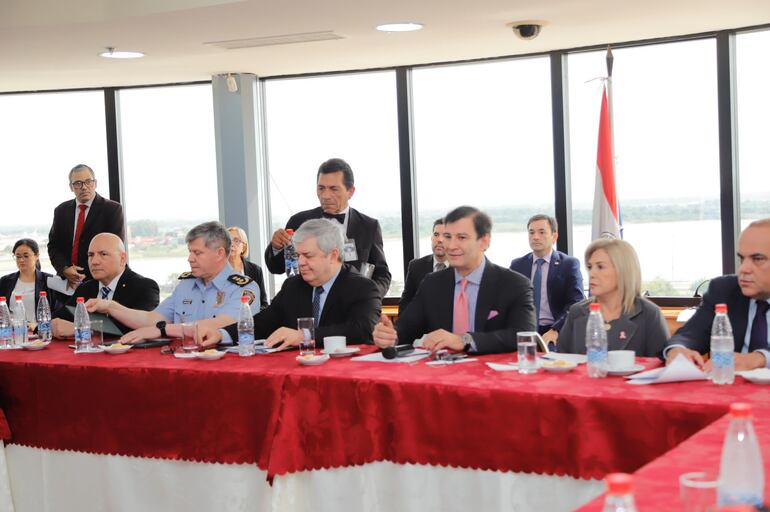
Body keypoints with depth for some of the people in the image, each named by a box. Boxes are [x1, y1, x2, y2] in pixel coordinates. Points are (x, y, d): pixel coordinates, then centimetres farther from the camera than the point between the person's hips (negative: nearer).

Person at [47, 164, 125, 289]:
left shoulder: (113, 209, -2)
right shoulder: (61, 211, 13)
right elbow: (53, 245, 12)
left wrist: (87, 276, -13)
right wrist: (65, 269, -8)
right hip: (66, 282, 3)